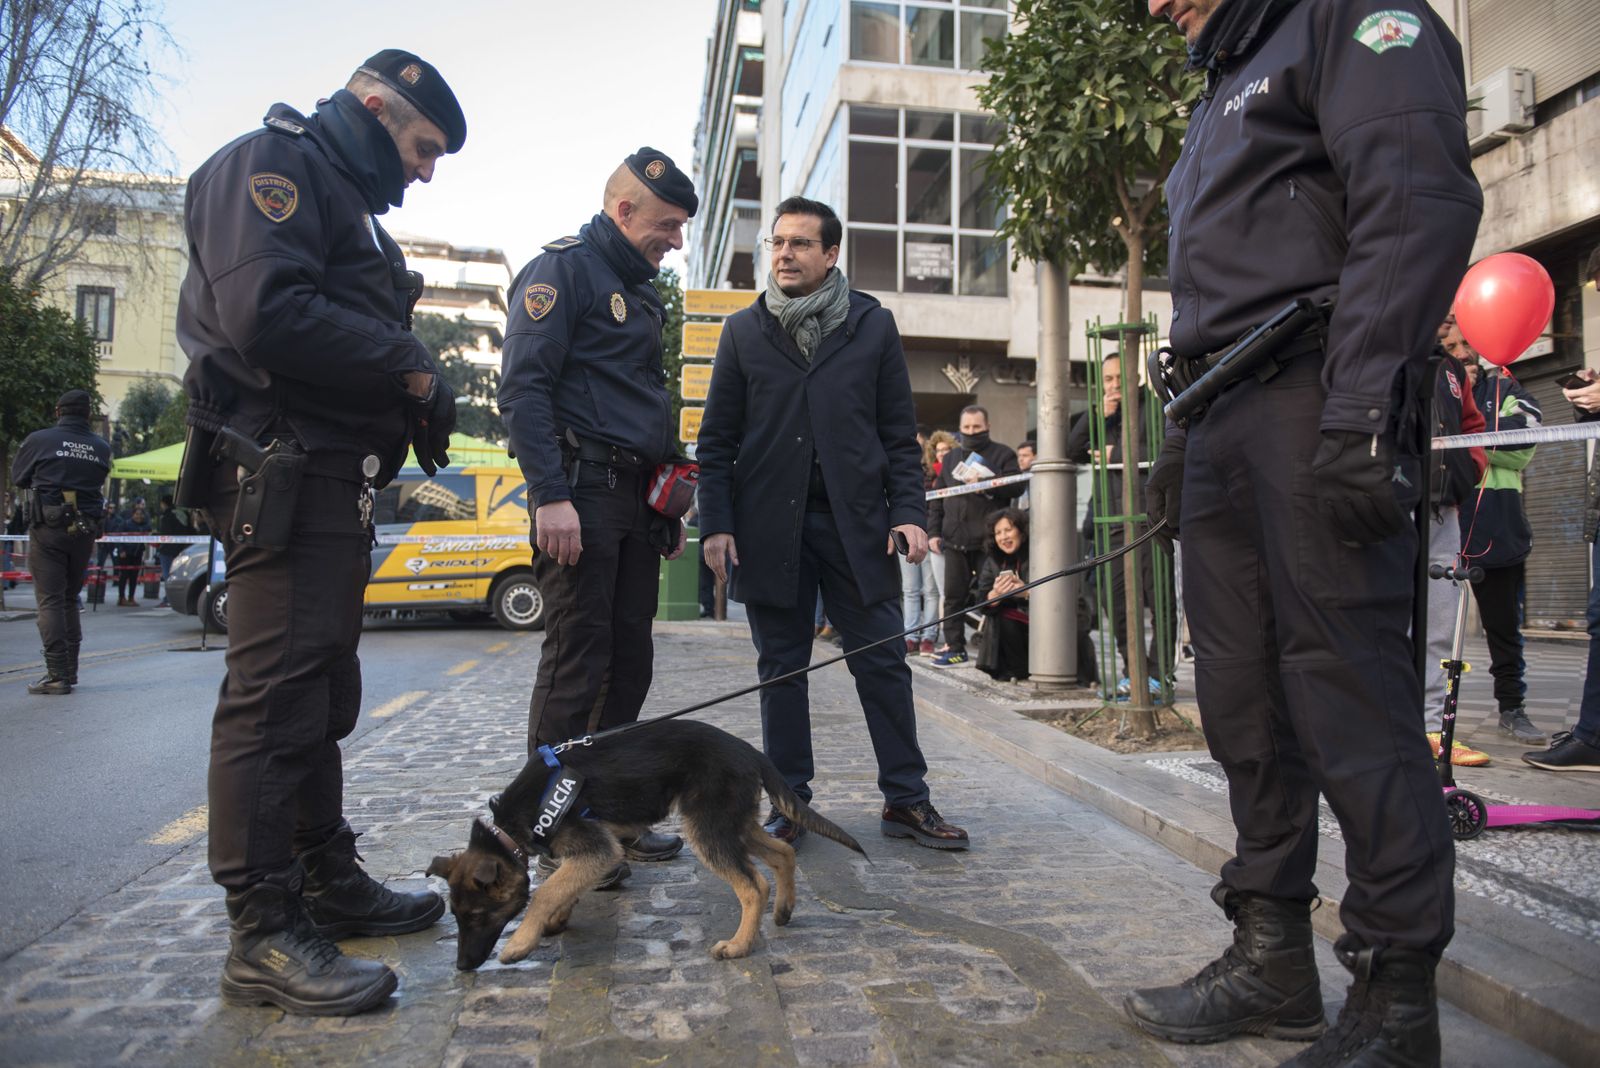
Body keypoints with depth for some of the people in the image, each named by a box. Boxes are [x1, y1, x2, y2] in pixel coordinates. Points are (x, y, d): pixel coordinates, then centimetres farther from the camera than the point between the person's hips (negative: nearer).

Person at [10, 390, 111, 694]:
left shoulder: (39, 440, -4)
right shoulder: (102, 448, 4)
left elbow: (18, 478, 9)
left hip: (48, 529, -4)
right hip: (85, 531, 4)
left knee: (50, 601, -2)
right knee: (70, 600, 16)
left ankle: (58, 675, -7)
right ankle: (70, 670, 18)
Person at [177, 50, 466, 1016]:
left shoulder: (349, 198, 27)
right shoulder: (273, 163, -5)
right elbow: (265, 312, -22)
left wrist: (417, 387, 6)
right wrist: (406, 365, -13)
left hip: (336, 475, 11)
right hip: (286, 470, -11)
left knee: (323, 693, 14)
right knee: (275, 695, -9)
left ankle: (328, 881, 25)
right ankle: (265, 934, -3)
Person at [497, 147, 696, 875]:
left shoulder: (639, 291, 24)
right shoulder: (564, 269, -3)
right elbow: (523, 386, -13)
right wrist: (551, 495, -22)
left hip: (635, 499, 9)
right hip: (583, 490, -9)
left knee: (629, 659, 9)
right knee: (577, 662, -6)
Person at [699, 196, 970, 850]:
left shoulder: (873, 325, 8)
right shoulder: (744, 331, 9)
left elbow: (899, 433, 7)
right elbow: (716, 439, 8)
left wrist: (908, 512, -4)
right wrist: (716, 524, -2)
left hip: (856, 522, 0)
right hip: (770, 524, 1)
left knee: (882, 661, 2)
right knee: (781, 668, 6)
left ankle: (906, 799, 14)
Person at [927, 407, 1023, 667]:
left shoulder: (1003, 454, 6)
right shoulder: (951, 458, 19)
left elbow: (1017, 487, -8)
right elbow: (936, 498, 17)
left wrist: (984, 483, -17)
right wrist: (933, 532, 8)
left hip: (988, 540, -4)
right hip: (954, 540, 4)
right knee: (954, 595, 4)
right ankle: (954, 647, 11)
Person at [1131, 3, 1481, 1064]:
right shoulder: (1224, 95, 31)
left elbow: (1421, 202, -13)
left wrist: (1362, 407, -23)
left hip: (1315, 408, -9)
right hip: (1227, 426, 9)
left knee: (1351, 693, -8)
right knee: (1244, 699, 7)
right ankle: (1273, 959, 17)